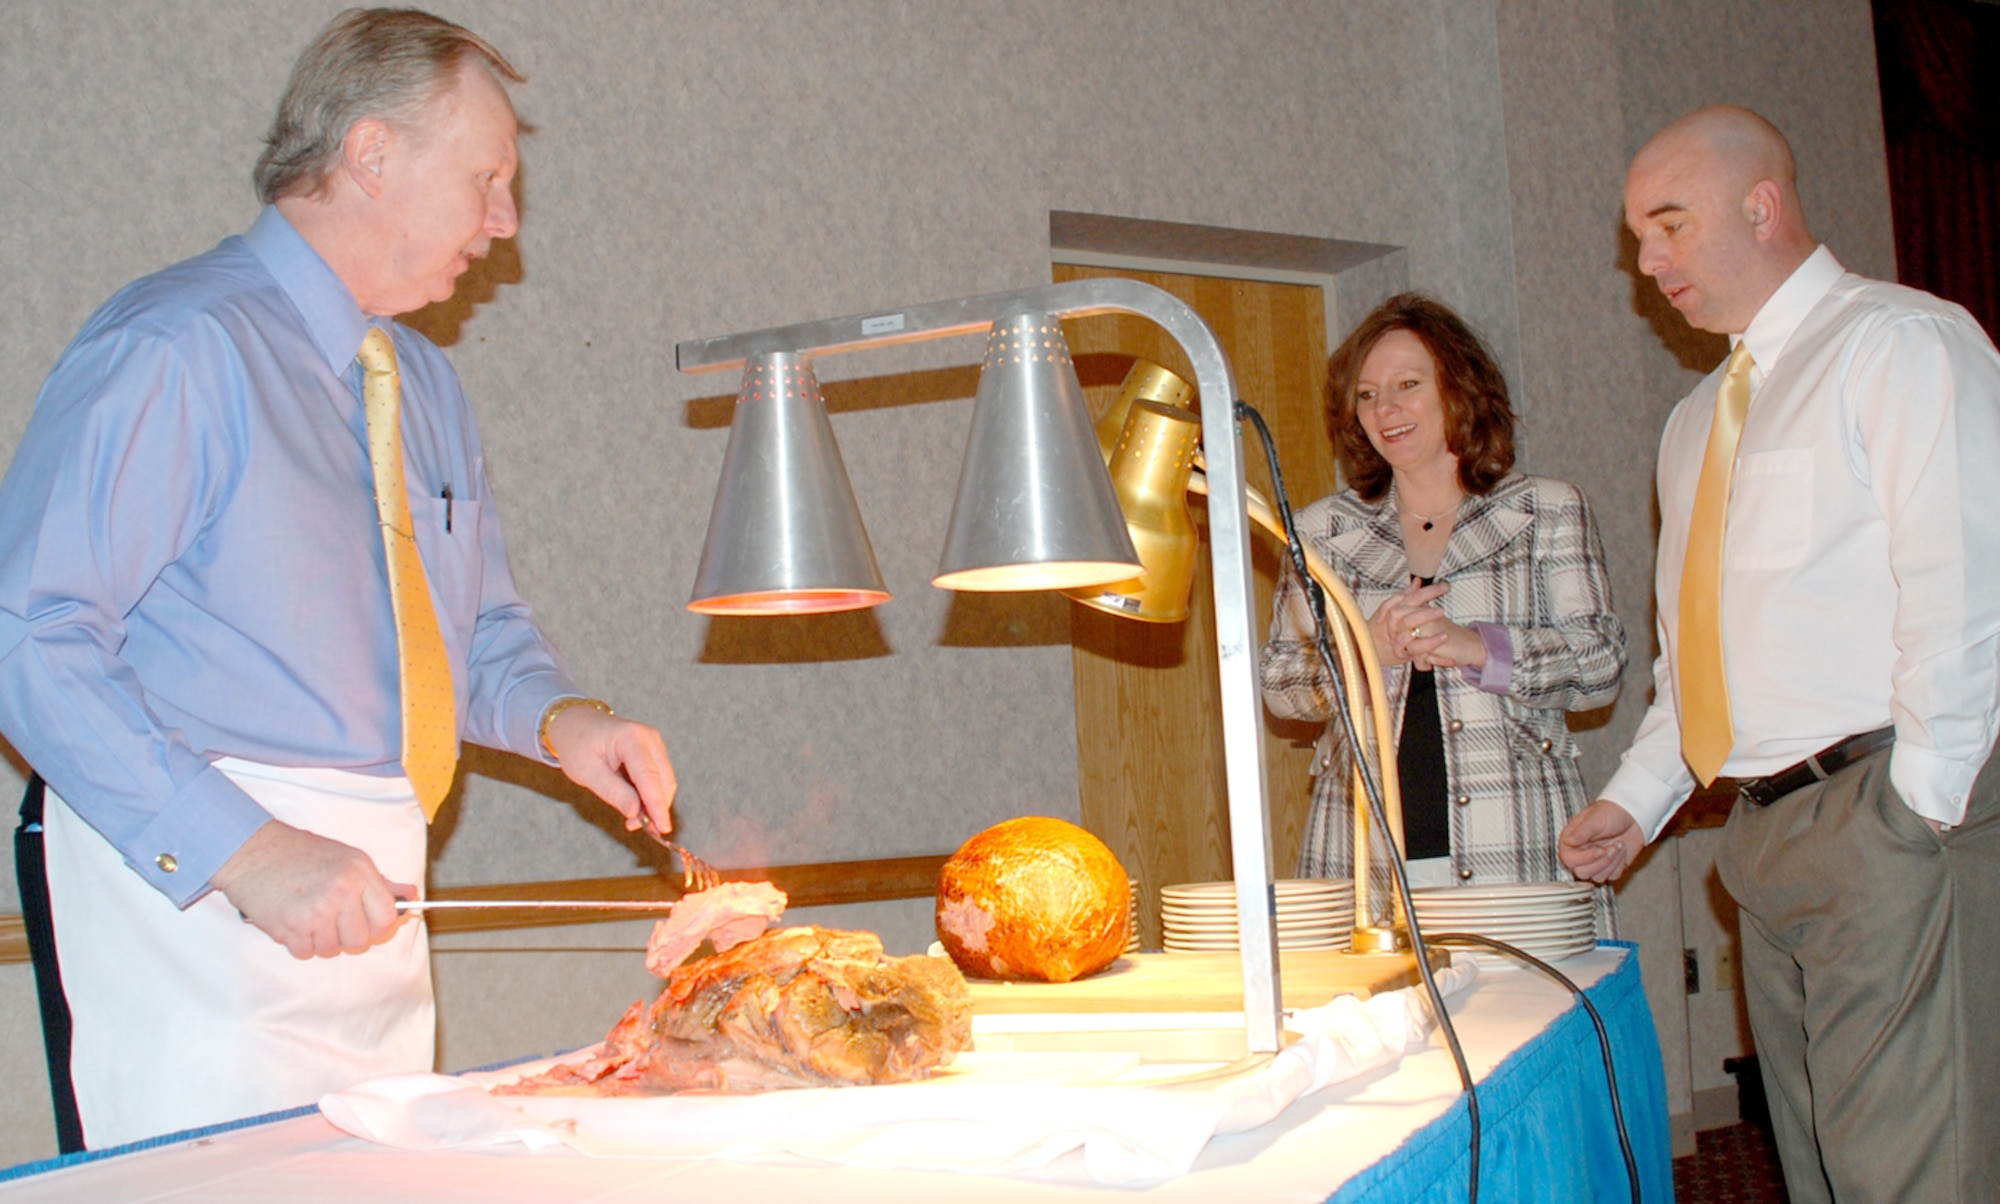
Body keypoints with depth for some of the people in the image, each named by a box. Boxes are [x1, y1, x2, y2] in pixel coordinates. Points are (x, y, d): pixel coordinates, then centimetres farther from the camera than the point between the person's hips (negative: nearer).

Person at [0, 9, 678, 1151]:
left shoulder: (426, 383, 14)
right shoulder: (176, 347, -12)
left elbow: (483, 627, 24)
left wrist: (560, 716, 1)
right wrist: (245, 850, -25)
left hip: (372, 904, 8)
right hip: (192, 891, -7)